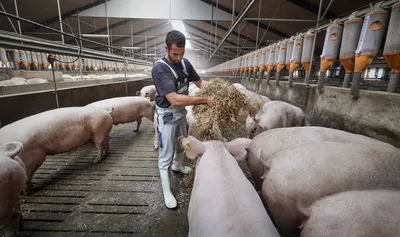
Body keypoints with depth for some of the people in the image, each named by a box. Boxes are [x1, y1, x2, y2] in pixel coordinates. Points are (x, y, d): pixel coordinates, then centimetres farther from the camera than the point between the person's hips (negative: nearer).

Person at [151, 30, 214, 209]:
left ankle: (177, 166, 54)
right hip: (167, 115, -7)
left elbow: (199, 81, 6)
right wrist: (204, 100, -33)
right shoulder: (160, 68, -27)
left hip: (181, 111, 7)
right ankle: (166, 191, 21)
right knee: (166, 153, 3)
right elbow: (175, 99, -35)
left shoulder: (184, 63, -6)